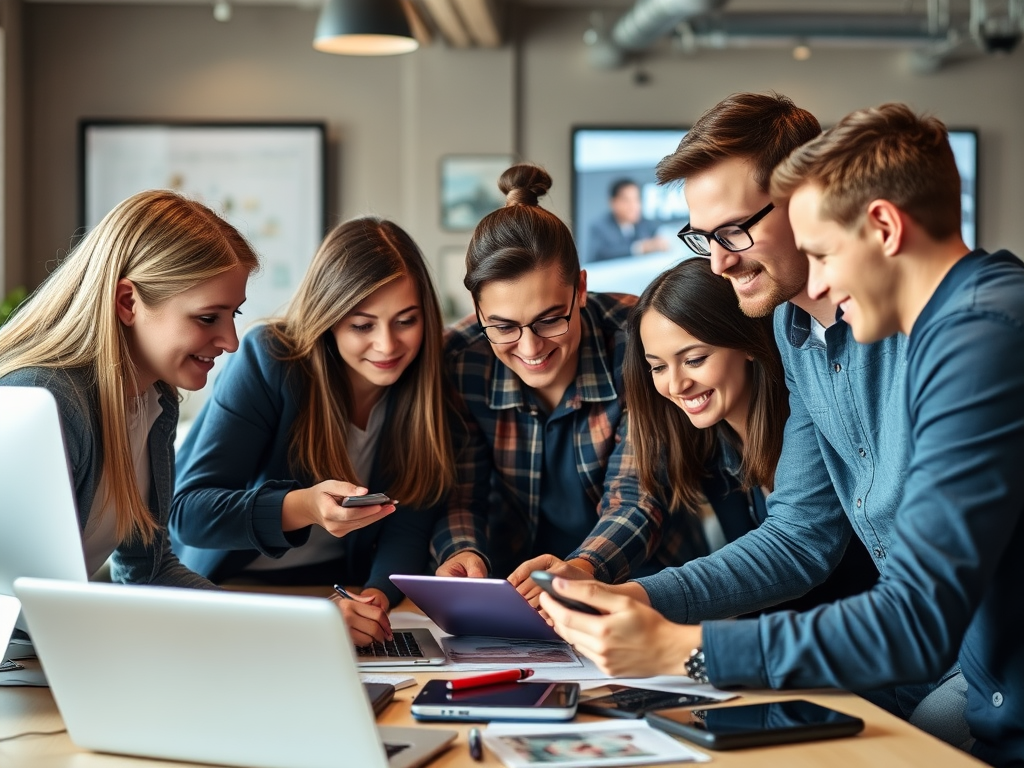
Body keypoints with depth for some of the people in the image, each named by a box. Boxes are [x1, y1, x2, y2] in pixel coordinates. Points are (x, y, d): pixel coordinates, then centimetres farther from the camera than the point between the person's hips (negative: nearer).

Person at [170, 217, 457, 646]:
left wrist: (376, 598, -33)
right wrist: (303, 508, -40)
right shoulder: (269, 359, -18)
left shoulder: (429, 384, -8)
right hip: (231, 585, -2)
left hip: (343, 589, 2)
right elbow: (188, 512, -22)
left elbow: (408, 530, -10)